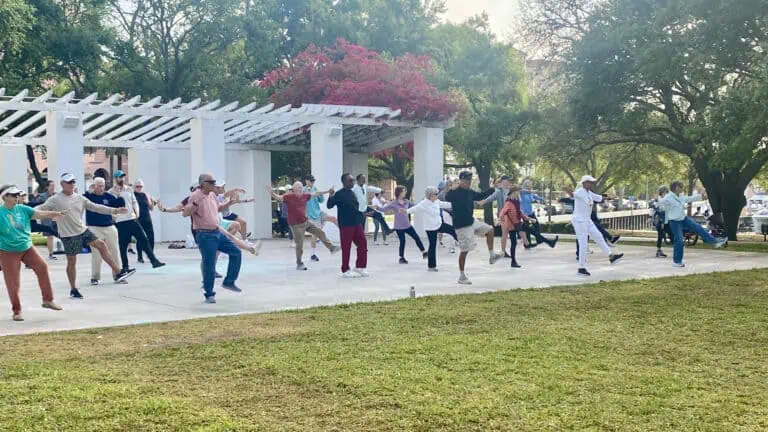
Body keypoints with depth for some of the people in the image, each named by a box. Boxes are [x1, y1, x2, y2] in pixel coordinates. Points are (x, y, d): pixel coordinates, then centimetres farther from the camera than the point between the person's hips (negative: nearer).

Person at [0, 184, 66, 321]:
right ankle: (17, 311, 17)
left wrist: (56, 213, -26)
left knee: (42, 267, -12)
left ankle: (48, 300, 1)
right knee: (13, 283, -1)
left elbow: (39, 214, -11)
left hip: (27, 247, 4)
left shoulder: (22, 209, -1)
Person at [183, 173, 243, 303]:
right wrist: (194, 204, -38)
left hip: (217, 232, 8)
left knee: (236, 253, 5)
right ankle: (209, 294, 10)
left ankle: (229, 282, 17)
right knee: (209, 265, -4)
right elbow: (185, 214, -24)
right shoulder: (196, 196, -15)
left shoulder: (212, 195, 10)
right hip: (205, 235, -8)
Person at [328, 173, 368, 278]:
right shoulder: (339, 194, -10)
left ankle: (360, 267, 16)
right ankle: (345, 270, 9)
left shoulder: (353, 193, 13)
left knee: (363, 244, 6)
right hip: (345, 225, -8)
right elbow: (330, 206, -18)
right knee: (346, 248, -1)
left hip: (356, 223, 8)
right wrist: (331, 196, -34)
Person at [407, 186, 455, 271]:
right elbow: (415, 208, -34)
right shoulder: (423, 204, -21)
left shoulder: (437, 202, 2)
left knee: (453, 230, 10)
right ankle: (431, 266, 10)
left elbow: (445, 204, 17)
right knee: (432, 246, -1)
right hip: (431, 228, -7)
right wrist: (406, 211, -53)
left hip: (439, 224, 7)